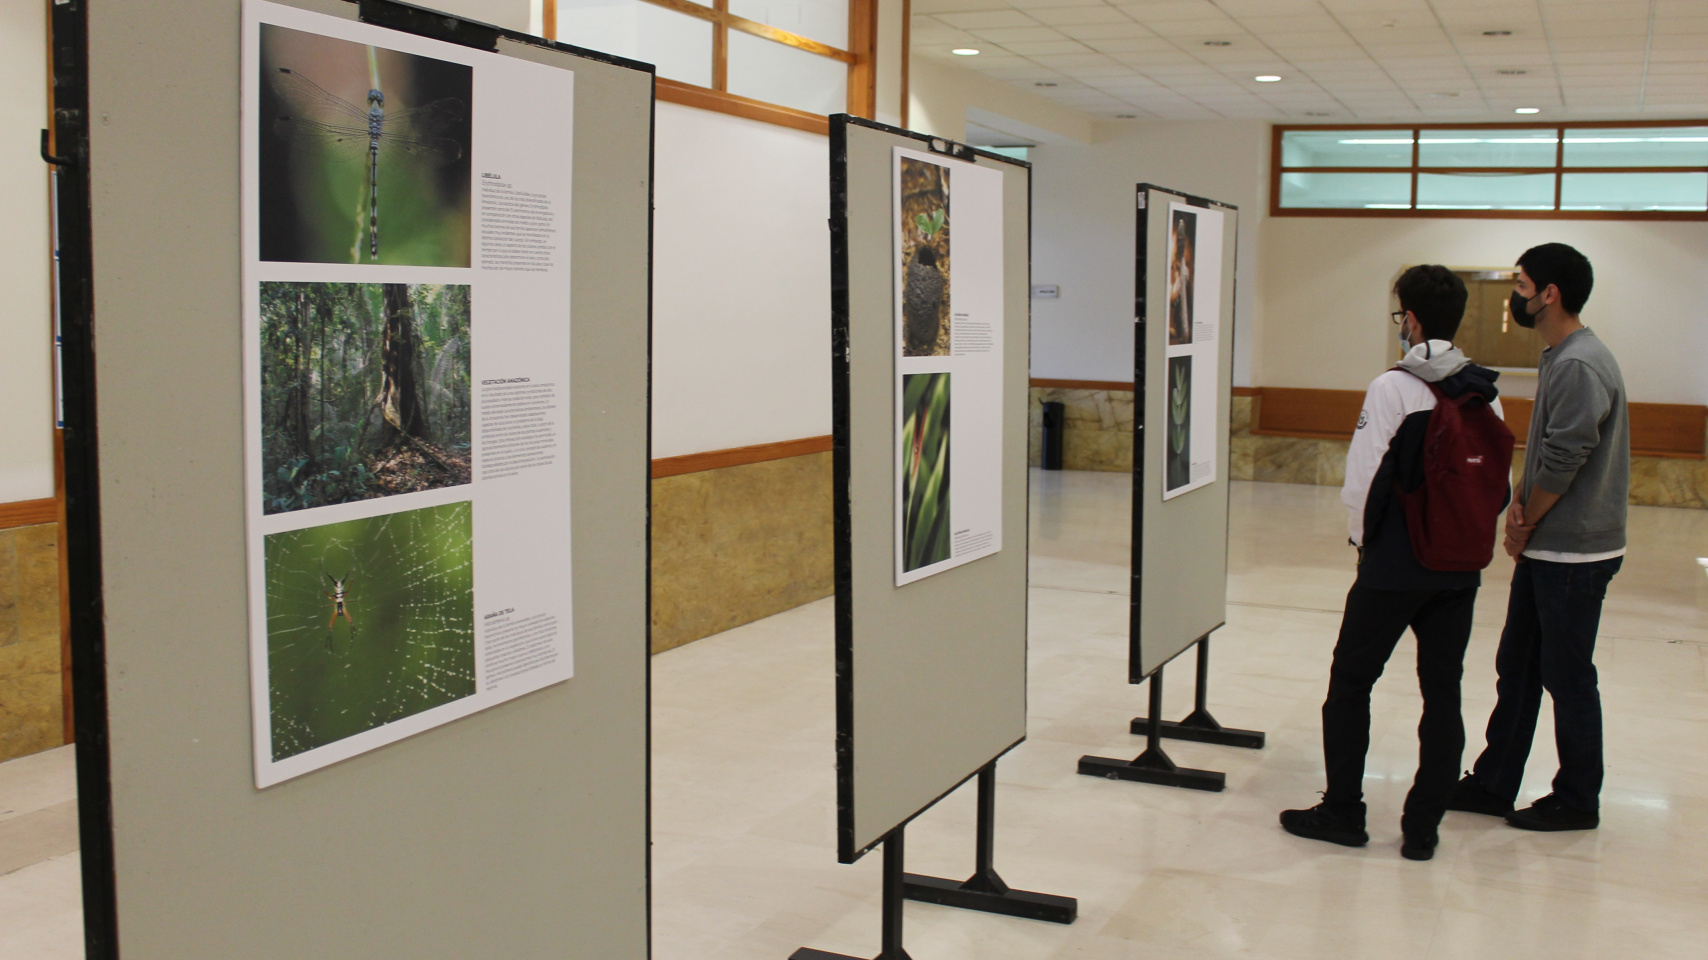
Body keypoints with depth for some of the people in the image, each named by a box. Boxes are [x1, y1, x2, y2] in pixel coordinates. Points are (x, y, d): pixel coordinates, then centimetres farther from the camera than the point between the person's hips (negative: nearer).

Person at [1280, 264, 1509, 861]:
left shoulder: (1394, 388, -13)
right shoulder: (1487, 394, 4)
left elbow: (1363, 479, -14)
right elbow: (1500, 486, 5)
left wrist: (1363, 538, 2)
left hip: (1394, 567, -5)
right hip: (1460, 570, 5)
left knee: (1350, 683, 9)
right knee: (1443, 696, 9)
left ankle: (1342, 812, 14)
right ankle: (1422, 829, 13)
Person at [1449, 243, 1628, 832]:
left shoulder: (1580, 365, -19)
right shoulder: (1559, 358, 12)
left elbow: (1564, 460, -22)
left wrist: (1525, 525, -9)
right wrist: (1520, 506, 1)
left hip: (1575, 554, -10)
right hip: (1546, 549, 10)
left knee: (1567, 677, 2)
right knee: (1516, 667, 14)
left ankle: (1577, 800, 16)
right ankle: (1493, 784, 23)